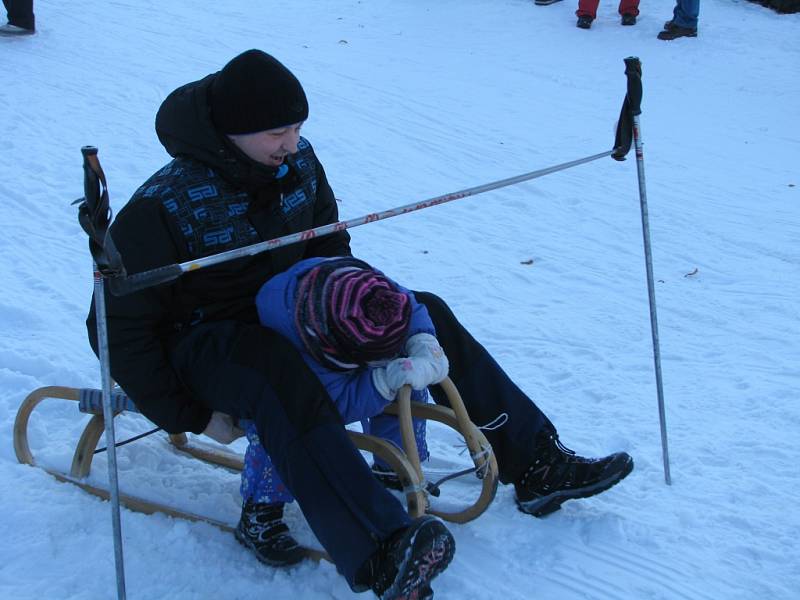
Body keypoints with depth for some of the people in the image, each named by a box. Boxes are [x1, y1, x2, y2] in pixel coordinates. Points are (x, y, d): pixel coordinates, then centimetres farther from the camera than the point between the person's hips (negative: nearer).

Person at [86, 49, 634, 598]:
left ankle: (537, 464, 0)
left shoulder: (297, 162, -8)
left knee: (426, 315, -4)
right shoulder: (161, 208, -25)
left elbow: (329, 243, 13)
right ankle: (381, 556, -53)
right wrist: (192, 416, -20)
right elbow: (120, 328, -20)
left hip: (288, 313, 7)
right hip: (203, 342, -7)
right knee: (282, 378, -40)